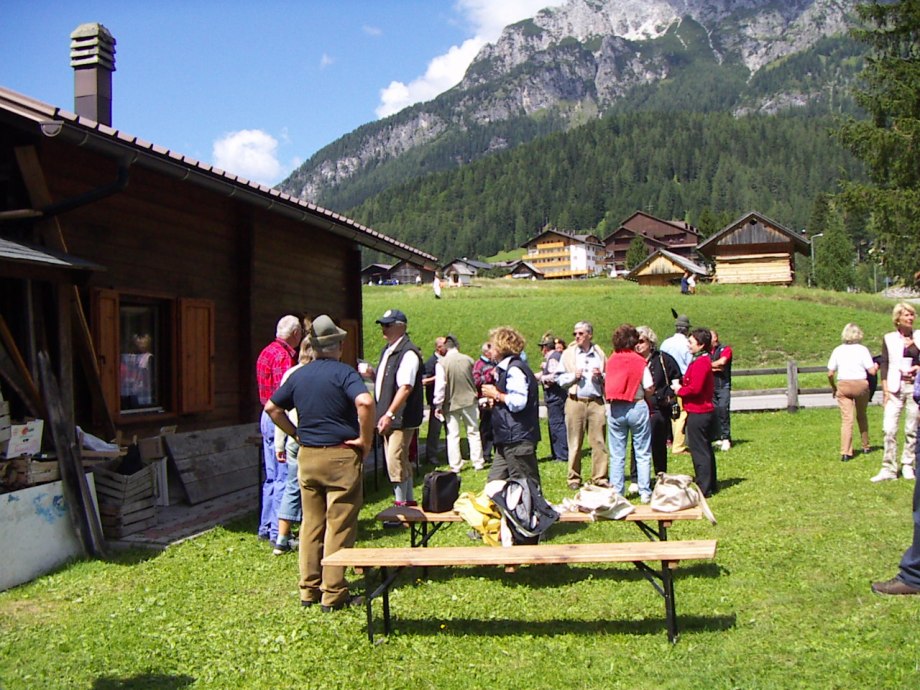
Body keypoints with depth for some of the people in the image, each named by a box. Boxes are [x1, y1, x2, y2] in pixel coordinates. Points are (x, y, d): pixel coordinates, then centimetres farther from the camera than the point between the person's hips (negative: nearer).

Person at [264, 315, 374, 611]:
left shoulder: (299, 375, 8)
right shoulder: (343, 372, -11)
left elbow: (272, 407, 15)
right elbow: (365, 402, -27)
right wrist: (365, 439, -16)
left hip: (307, 456, 6)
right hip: (340, 456, -6)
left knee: (311, 524, 14)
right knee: (339, 528, 2)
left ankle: (309, 590, 21)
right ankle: (333, 594, 7)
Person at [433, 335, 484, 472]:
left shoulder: (441, 363, -13)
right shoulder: (468, 359, -3)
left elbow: (440, 385, -15)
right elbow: (475, 379, 8)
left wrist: (438, 405, -8)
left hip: (451, 403, -2)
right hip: (470, 400, 2)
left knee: (453, 435, 5)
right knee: (473, 432, 11)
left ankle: (455, 466, 5)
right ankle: (478, 463, 14)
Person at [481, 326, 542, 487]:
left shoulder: (515, 369, -14)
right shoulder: (505, 369, 17)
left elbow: (518, 403, -26)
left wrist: (496, 394, -11)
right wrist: (494, 400, 8)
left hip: (518, 439, -11)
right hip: (507, 438, 11)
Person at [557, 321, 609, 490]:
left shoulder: (600, 354, 12)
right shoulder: (568, 354, 10)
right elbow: (560, 379, 9)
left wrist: (600, 376, -2)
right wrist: (573, 376, -9)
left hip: (596, 401, 1)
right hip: (575, 401, -1)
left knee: (599, 441, -1)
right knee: (575, 442, 1)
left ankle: (600, 477, 6)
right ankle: (574, 478, 9)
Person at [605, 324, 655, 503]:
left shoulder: (611, 360, 1)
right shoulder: (639, 361, -7)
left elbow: (606, 385, 3)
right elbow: (649, 388, -8)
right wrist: (649, 402, 11)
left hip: (615, 409, 3)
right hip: (637, 407, -3)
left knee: (617, 455, 8)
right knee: (642, 453, 6)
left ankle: (616, 493, 12)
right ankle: (645, 493, 7)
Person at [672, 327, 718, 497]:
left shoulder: (700, 363, -17)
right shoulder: (705, 361, 15)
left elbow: (695, 388, -24)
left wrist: (680, 390, -8)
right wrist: (681, 386, 1)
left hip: (697, 413, -10)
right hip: (704, 411, 10)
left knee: (699, 450, -4)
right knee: (705, 449, 17)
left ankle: (703, 488, 0)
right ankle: (710, 485, 26)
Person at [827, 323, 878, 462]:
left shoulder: (838, 350, 2)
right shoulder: (862, 350, -4)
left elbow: (830, 373, 0)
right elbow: (872, 371, -7)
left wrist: (833, 387, 16)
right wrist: (876, 366, 15)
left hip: (843, 385, 0)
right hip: (861, 384, 0)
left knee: (846, 419, -3)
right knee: (862, 416, 20)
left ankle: (845, 452, -12)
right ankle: (865, 446, 34)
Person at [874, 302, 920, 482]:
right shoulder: (889, 339, 5)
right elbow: (884, 364, 3)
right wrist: (885, 389, -3)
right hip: (895, 387, -1)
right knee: (889, 428, -8)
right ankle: (888, 469, -5)